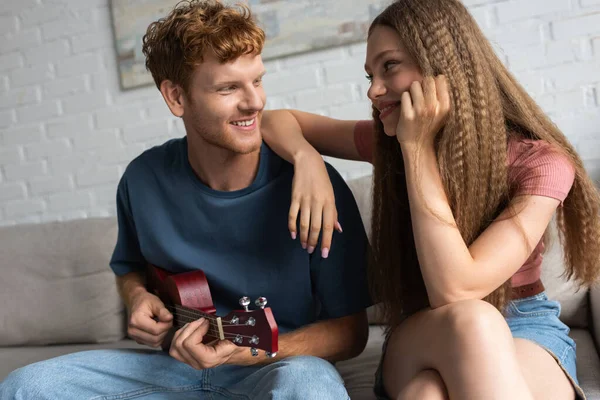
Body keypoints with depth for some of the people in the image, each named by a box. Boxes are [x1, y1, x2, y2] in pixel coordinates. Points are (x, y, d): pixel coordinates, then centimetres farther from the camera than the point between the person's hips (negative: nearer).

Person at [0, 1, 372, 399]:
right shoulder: (144, 180, -6)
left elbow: (350, 330, -12)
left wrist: (250, 351, -28)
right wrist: (138, 296, -7)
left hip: (274, 366, -3)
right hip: (174, 363, 4)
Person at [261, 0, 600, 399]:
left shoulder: (540, 162, -15)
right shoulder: (389, 142, -3)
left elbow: (454, 290, -26)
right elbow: (278, 120, 6)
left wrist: (417, 146, -24)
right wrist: (308, 158, -17)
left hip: (525, 334, -2)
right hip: (419, 340, 3)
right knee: (468, 320, -35)